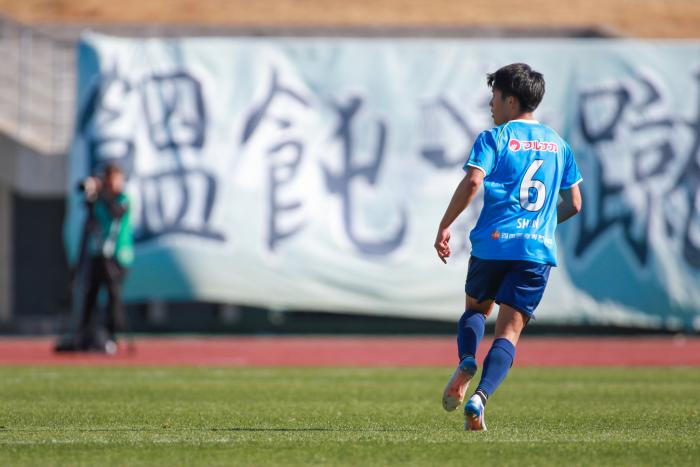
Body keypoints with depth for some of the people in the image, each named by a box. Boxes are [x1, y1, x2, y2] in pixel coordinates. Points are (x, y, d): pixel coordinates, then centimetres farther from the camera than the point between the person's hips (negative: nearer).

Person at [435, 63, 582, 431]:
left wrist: (444, 227, -8)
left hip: (493, 241, -2)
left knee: (476, 307, 24)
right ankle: (480, 397, -22)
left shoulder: (494, 139, 1)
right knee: (509, 329, -2)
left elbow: (472, 182, -15)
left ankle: (466, 361, -4)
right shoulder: (557, 143, 16)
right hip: (538, 249, 2)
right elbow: (574, 203, 17)